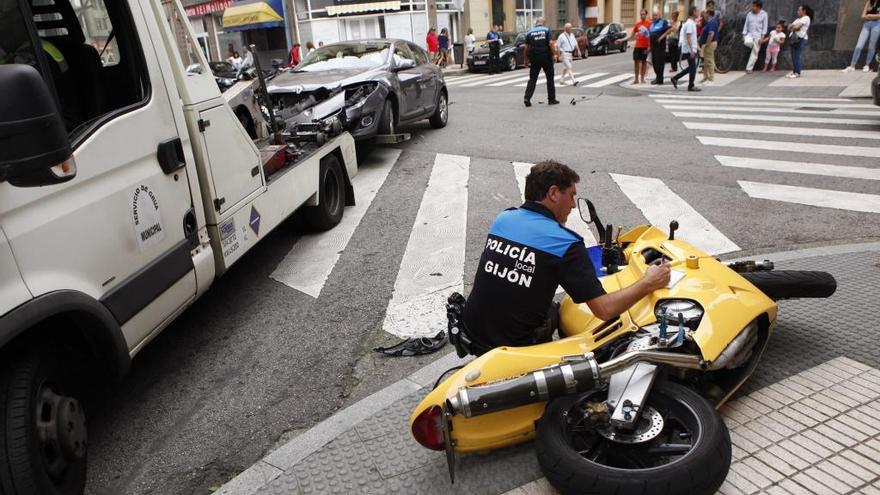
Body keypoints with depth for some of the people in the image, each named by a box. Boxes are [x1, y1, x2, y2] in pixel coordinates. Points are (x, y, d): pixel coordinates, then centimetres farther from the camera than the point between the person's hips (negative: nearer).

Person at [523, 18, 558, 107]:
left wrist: (525, 59, 10)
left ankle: (527, 98, -11)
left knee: (532, 79, 5)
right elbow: (551, 43, -12)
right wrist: (554, 54, -5)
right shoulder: (546, 30, -1)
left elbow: (526, 47, 3)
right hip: (546, 58, -1)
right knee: (550, 78, 10)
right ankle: (551, 99, 14)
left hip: (534, 59, 2)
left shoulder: (530, 32, 4)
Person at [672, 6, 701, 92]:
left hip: (693, 49, 10)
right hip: (689, 50, -10)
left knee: (692, 67, 14)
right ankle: (691, 86, 5)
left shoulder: (693, 23, 15)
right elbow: (688, 37, -21)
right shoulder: (689, 23, -15)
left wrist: (697, 48, 22)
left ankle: (675, 78, 17)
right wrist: (692, 51, -24)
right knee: (692, 68, -3)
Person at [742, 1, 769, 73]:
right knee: (747, 42, -33)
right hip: (749, 34, 2)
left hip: (758, 36, -2)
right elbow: (746, 25, 7)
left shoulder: (764, 14, -4)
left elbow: (765, 26, -5)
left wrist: (762, 37, -12)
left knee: (754, 53, -2)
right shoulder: (749, 14, 3)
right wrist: (744, 35, -1)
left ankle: (749, 68, 5)